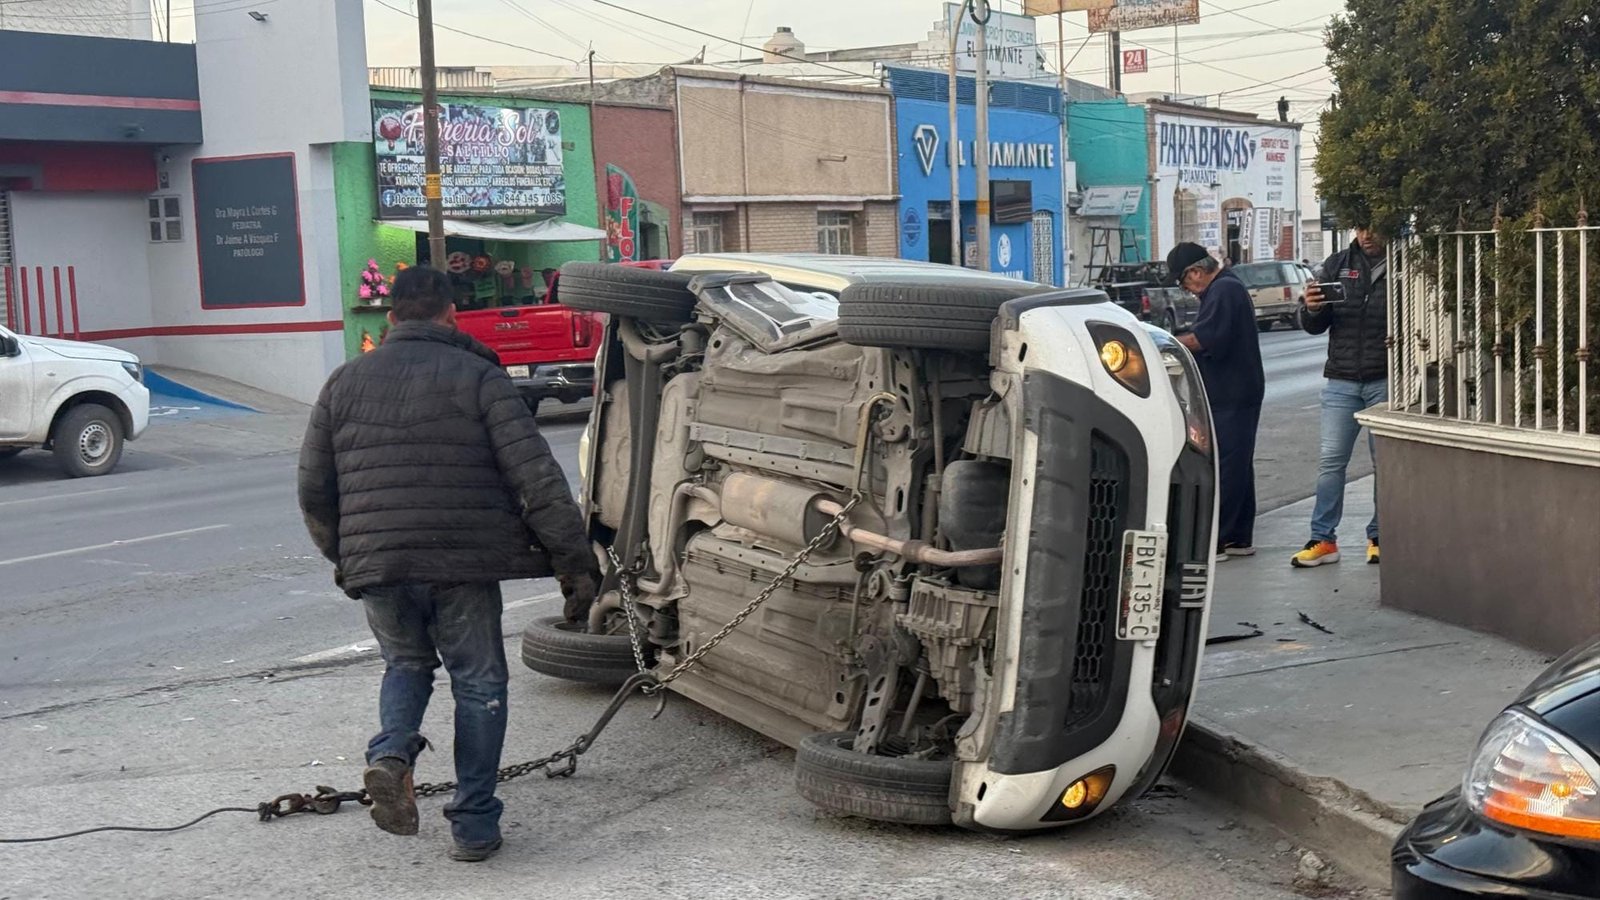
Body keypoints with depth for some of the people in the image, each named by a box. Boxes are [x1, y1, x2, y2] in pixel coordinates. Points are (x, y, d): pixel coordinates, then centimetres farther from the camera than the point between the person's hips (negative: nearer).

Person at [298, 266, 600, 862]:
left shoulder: (345, 382, 10)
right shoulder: (478, 376, -1)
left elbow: (313, 491, 13)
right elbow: (537, 478, -9)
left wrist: (342, 557, 28)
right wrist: (576, 563, -7)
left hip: (376, 564, 3)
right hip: (464, 565, -3)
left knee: (406, 664, 25)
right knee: (478, 684, 11)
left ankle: (390, 754, -2)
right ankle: (474, 824, 12)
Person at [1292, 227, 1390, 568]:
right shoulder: (1338, 265, 7)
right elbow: (1314, 327, 8)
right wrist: (1311, 309, -13)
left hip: (1386, 382, -3)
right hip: (1341, 382, 3)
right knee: (1330, 460, 2)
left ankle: (1380, 536, 17)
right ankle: (1323, 539, 7)